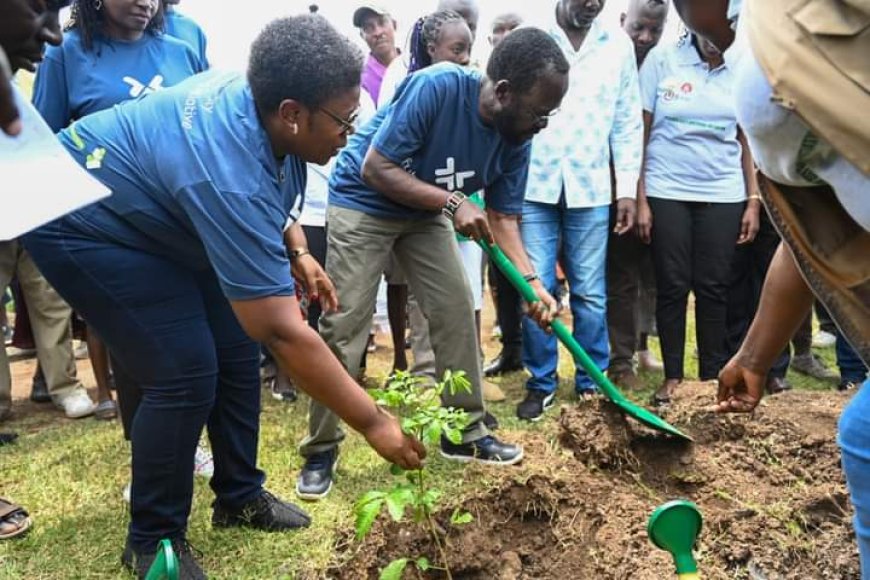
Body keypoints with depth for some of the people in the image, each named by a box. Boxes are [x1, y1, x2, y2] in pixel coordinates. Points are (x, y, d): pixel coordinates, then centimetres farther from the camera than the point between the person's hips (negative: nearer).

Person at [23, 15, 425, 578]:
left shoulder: (261, 97, -13)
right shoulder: (226, 171, -39)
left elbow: (273, 197, 12)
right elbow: (283, 331, -39)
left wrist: (297, 251, -2)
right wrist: (374, 422, -33)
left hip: (158, 216, 9)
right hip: (84, 223, -9)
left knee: (236, 349, 4)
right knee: (187, 371, -16)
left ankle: (240, 496, 21)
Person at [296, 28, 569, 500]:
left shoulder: (516, 138, -12)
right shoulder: (437, 87, -31)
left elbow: (503, 216, -6)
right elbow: (375, 168, -28)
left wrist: (531, 282, -20)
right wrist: (452, 202, -34)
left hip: (425, 212, 6)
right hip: (363, 203, -6)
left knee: (457, 314, 1)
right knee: (343, 329, -8)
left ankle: (466, 432, 15)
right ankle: (320, 449, 4)